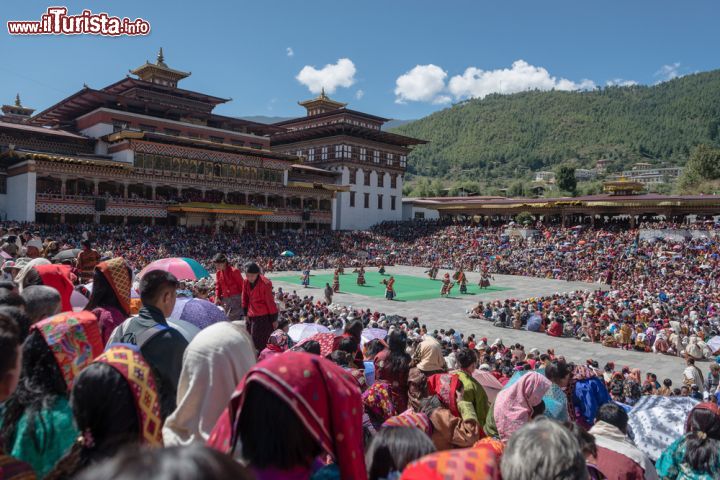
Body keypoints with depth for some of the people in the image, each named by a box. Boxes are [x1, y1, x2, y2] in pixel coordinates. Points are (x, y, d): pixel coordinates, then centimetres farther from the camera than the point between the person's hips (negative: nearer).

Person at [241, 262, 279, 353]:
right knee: (252, 341, 12)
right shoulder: (246, 282, -3)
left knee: (263, 342, -3)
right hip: (252, 316, 6)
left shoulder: (265, 283, -19)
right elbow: (245, 298, 9)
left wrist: (274, 319, -10)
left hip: (264, 316, -6)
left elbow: (270, 301, -14)